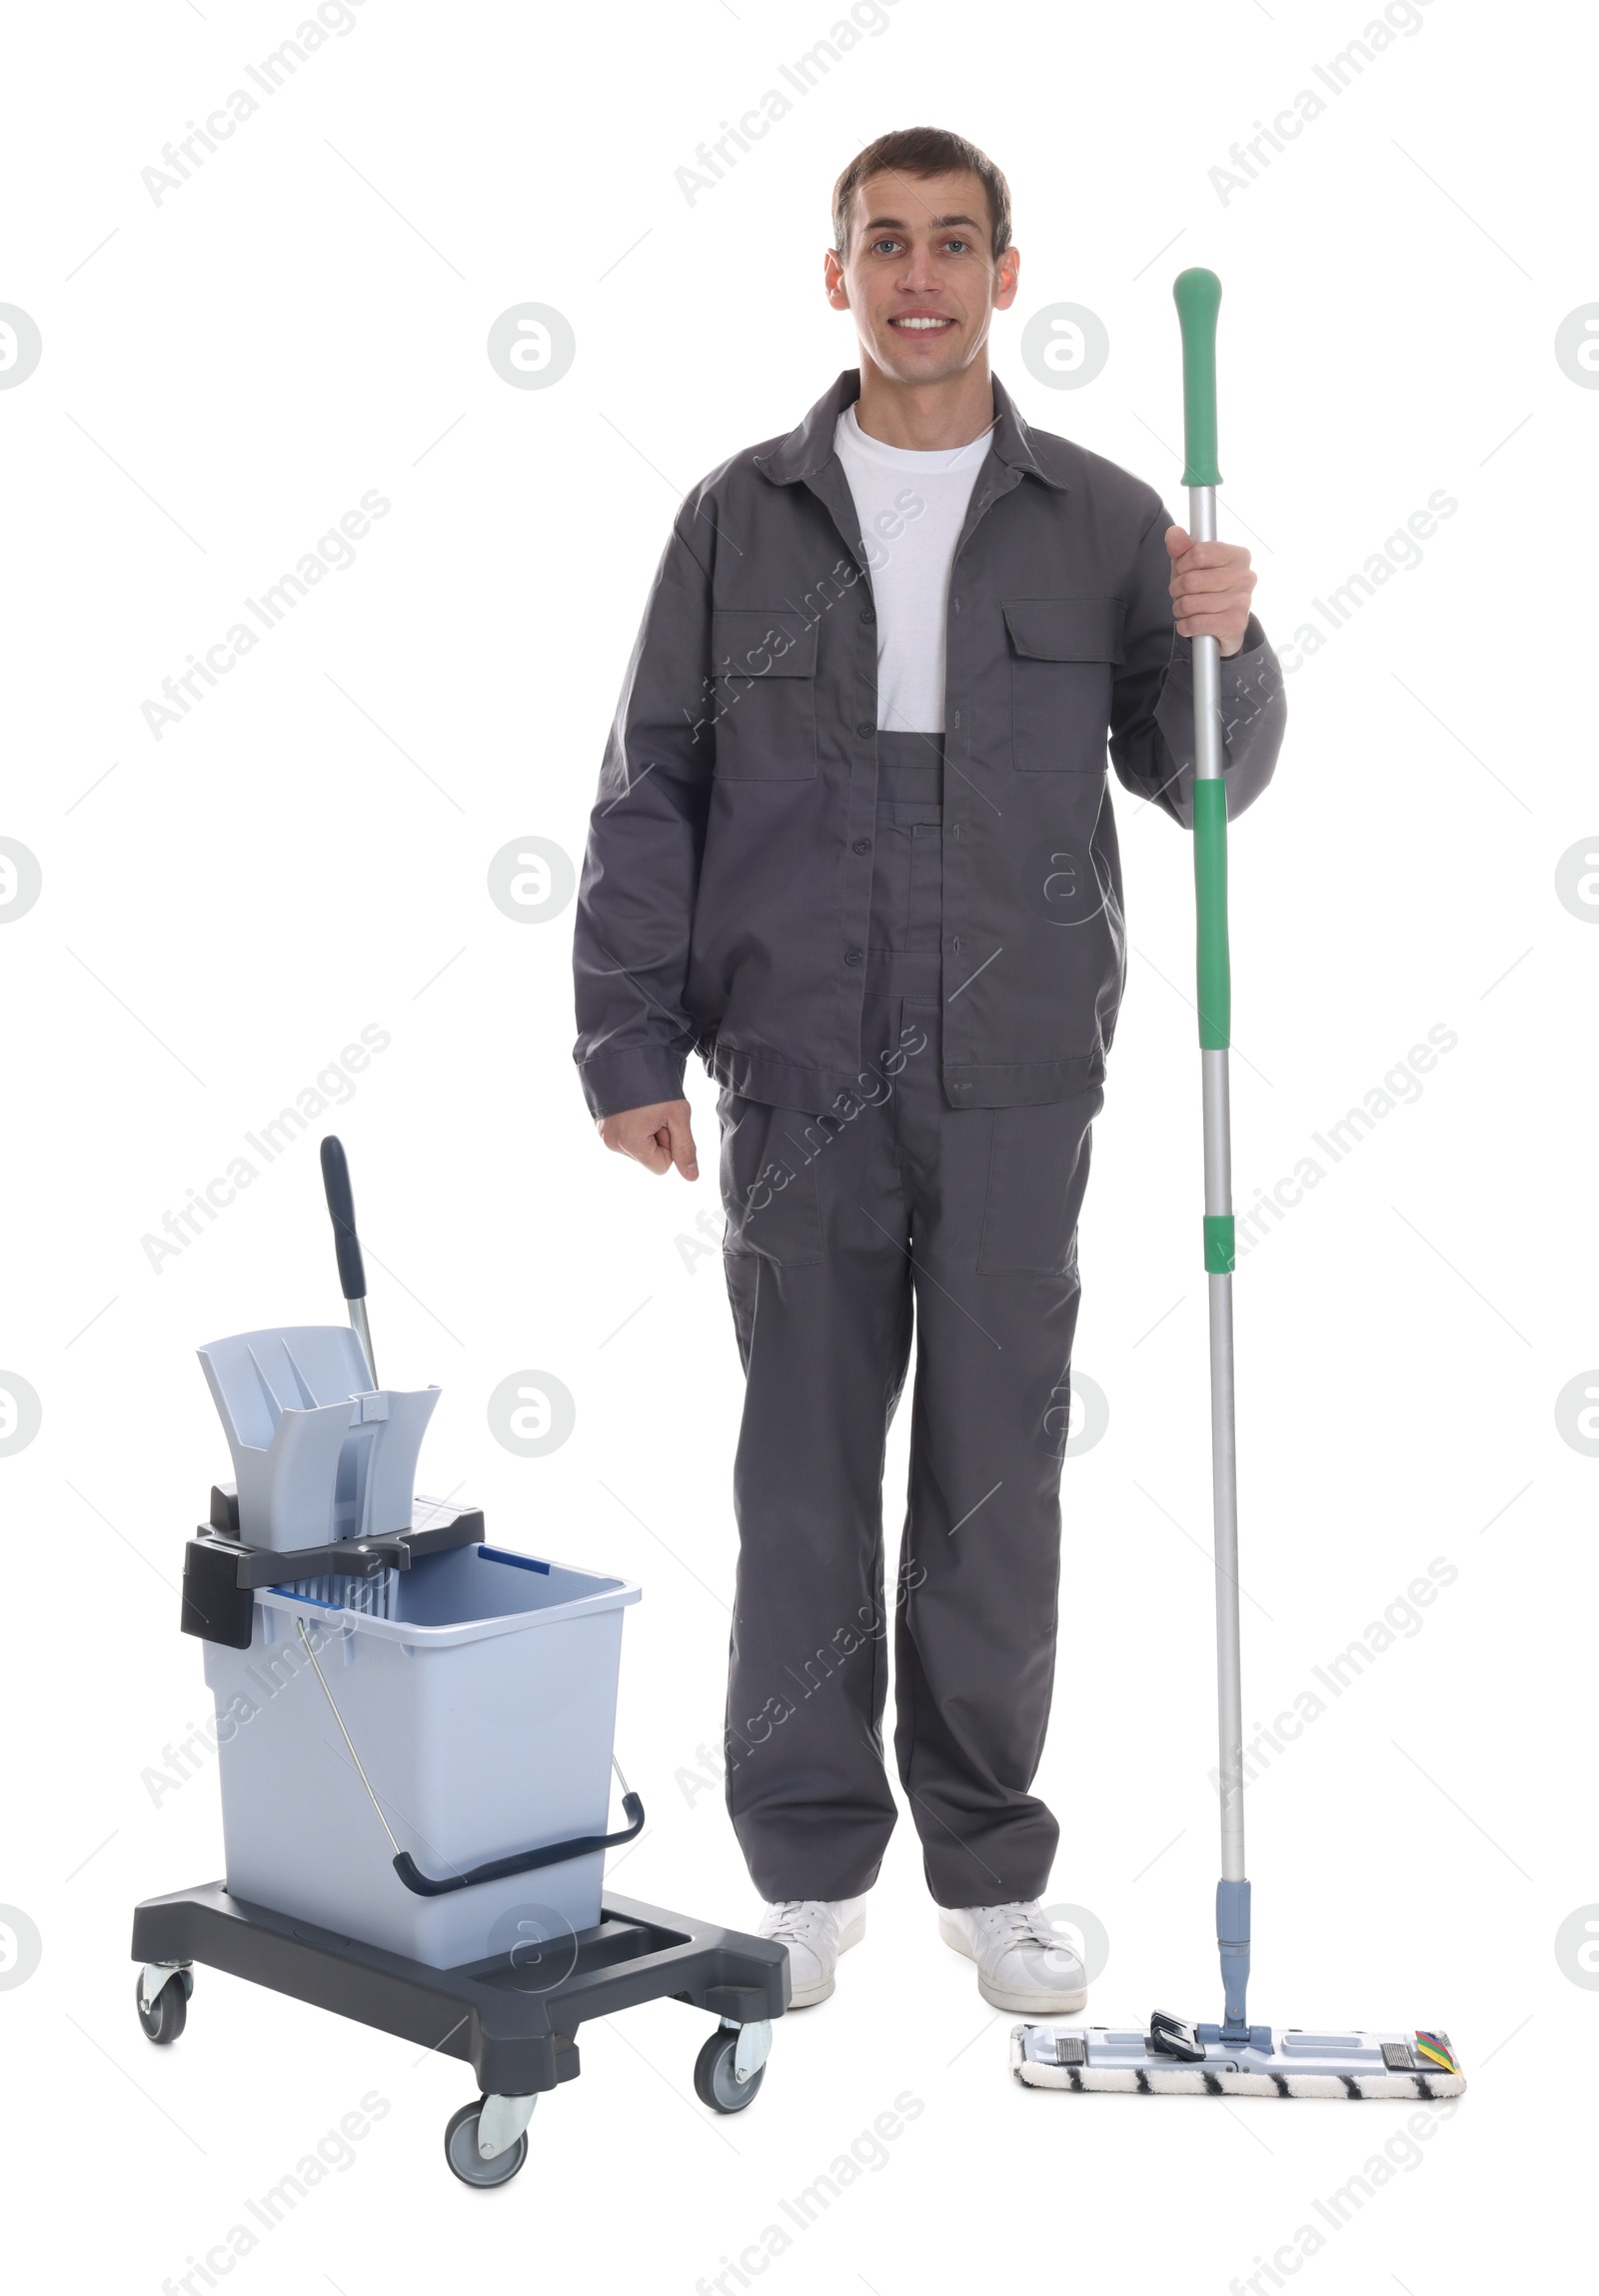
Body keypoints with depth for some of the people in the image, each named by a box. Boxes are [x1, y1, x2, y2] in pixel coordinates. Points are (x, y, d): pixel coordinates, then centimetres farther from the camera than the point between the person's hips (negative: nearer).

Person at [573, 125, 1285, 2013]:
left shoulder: (1102, 522, 5)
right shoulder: (742, 515, 5)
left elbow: (1202, 780, 7)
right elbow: (650, 792, 4)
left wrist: (1223, 649, -13)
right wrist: (631, 1043, -2)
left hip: (1014, 1080, 0)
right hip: (799, 1080, 0)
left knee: (998, 1481, 7)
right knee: (806, 1471, 6)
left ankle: (989, 1870, 21)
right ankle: (810, 1873, 20)